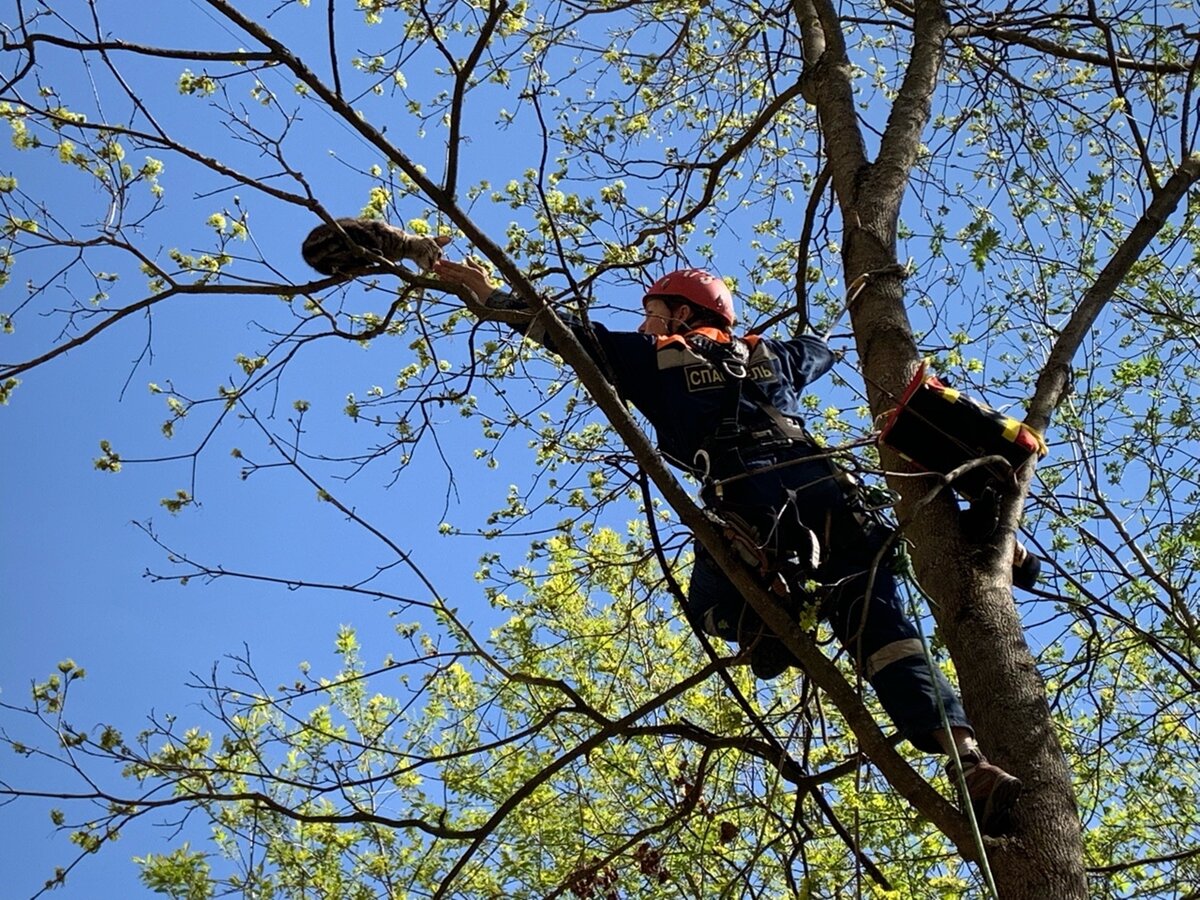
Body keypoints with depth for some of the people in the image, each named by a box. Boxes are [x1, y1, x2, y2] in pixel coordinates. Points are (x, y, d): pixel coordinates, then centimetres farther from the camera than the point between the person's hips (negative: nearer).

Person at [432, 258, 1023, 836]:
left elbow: (570, 334, 28)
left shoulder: (655, 358, 22)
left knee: (708, 604, 21)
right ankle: (969, 760, -24)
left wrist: (492, 296, 40)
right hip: (824, 490, 3)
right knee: (880, 629, -4)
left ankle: (757, 615, -18)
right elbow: (820, 349, 53)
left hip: (745, 503, -3)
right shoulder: (769, 354, 31)